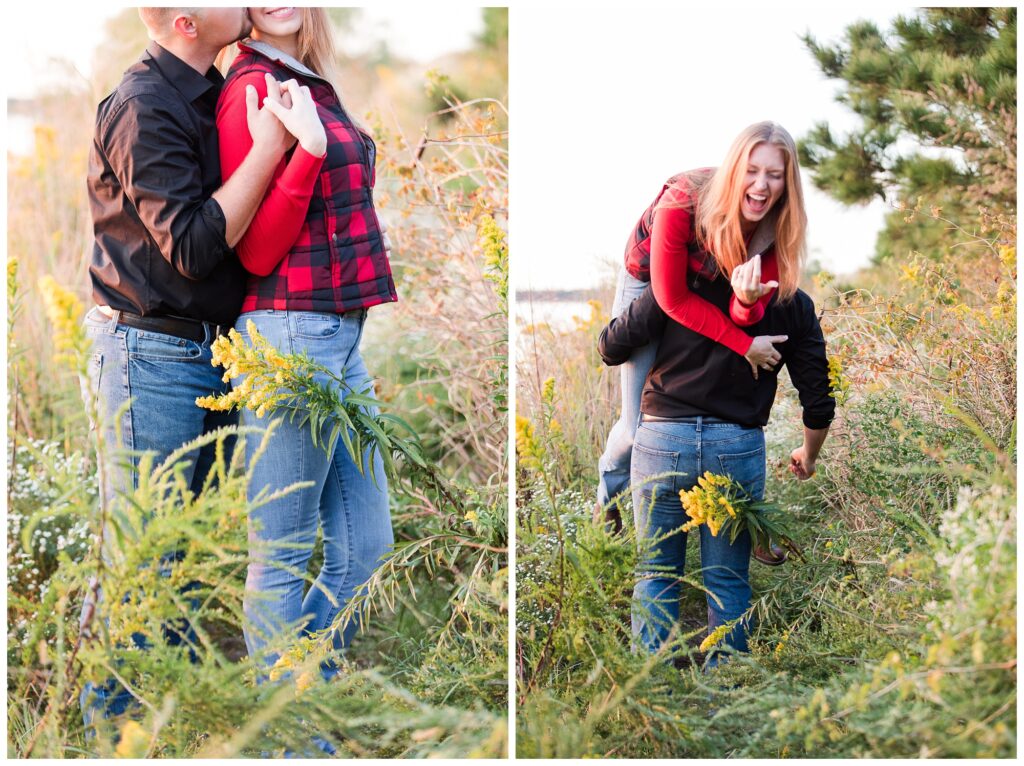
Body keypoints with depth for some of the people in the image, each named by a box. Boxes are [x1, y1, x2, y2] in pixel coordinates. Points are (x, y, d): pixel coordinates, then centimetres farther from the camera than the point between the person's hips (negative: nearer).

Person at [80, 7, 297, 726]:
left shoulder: (210, 94, 11)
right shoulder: (144, 107, -16)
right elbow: (194, 245, -21)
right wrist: (269, 144, -19)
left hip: (210, 346, 9)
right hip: (152, 351, -9)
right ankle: (108, 716, 10)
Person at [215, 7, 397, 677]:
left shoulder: (313, 85, 15)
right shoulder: (253, 89, -10)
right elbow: (256, 251, -14)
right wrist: (309, 150, -24)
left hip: (339, 338, 9)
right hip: (289, 334, -9)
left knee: (365, 550, 11)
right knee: (284, 557, 1)